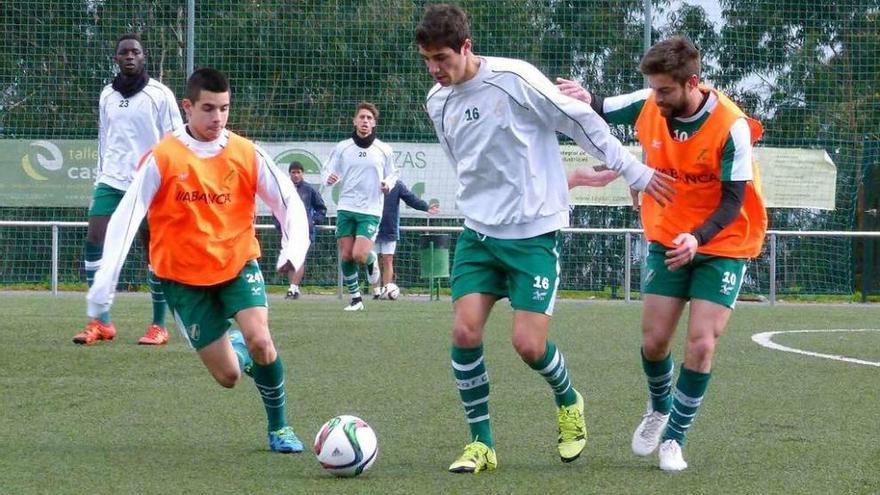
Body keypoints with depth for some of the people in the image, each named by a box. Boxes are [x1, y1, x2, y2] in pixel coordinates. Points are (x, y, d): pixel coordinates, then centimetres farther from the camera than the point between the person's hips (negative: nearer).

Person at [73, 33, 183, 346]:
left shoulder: (160, 95, -2)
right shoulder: (107, 96, 12)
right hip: (111, 182, 4)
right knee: (94, 242, -9)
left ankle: (158, 326, 9)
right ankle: (101, 323, -4)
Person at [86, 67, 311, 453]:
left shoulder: (247, 155, -6)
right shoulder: (162, 159, -13)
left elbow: (288, 202, -3)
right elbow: (126, 217, -15)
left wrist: (294, 248, -22)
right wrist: (105, 282, -22)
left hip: (238, 263, 1)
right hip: (184, 275, -1)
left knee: (260, 340, -25)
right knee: (228, 376, -3)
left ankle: (279, 428, -3)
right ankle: (237, 348, 37)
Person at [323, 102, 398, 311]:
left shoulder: (384, 150, 4)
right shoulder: (342, 148, 4)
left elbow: (392, 174, 15)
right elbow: (328, 171, 9)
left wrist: (388, 183, -8)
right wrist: (329, 178, -15)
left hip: (371, 210, -2)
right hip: (346, 208, 2)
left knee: (360, 255, -16)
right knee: (346, 256, -1)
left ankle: (371, 261, 20)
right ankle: (355, 299, 14)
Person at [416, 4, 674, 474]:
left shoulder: (514, 79, -16)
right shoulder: (437, 102, 4)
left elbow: (581, 121, -7)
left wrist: (635, 172, -2)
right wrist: (565, 178, 17)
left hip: (533, 231, -5)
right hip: (478, 230, 5)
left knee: (529, 345, -9)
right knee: (465, 332, -8)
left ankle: (569, 404, 24)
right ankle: (481, 444, 5)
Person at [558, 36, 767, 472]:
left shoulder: (730, 126, -23)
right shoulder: (648, 106, -11)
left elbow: (733, 200, -20)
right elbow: (602, 111, 7)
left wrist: (698, 238, -37)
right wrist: (585, 99, -19)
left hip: (721, 244, -4)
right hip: (667, 240, 4)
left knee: (701, 345, -11)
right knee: (654, 341, 2)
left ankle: (673, 439, 6)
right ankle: (659, 408, 34)